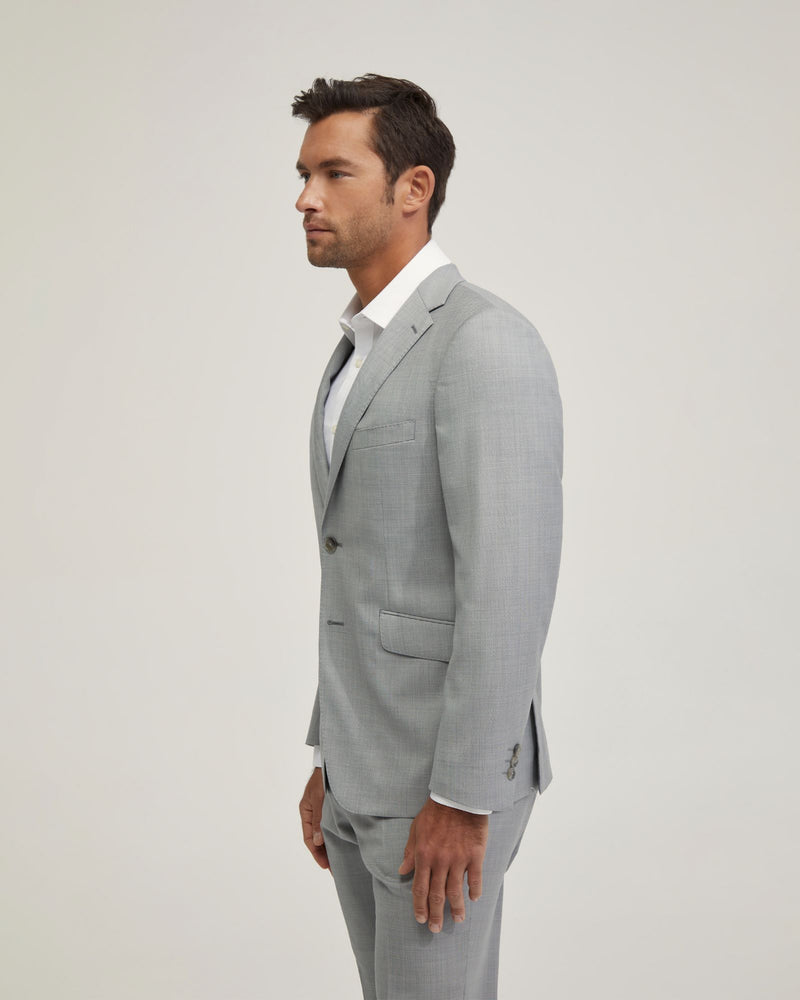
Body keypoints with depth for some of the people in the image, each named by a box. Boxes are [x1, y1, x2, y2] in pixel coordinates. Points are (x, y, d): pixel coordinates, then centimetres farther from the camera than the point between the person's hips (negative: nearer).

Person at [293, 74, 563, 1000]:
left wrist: (462, 798, -22)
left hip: (444, 770, -9)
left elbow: (510, 587, -23)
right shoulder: (363, 354, 13)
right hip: (366, 763, 9)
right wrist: (332, 758, 18)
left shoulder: (487, 341, -18)